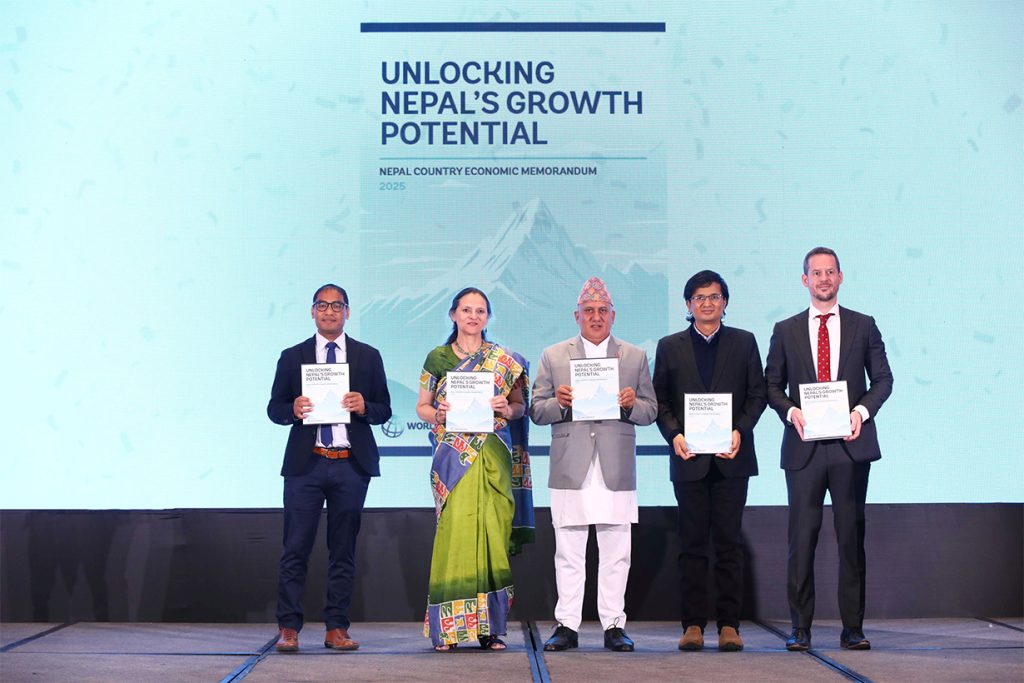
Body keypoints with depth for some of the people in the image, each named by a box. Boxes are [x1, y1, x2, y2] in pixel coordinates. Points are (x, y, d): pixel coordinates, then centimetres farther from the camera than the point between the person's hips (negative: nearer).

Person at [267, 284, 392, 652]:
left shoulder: (368, 356, 10)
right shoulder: (292, 357, 9)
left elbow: (384, 410, 9)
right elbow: (274, 408, 9)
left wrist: (364, 407, -12)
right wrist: (292, 410, -13)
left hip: (351, 465, 1)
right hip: (305, 463, -1)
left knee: (343, 550, 5)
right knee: (296, 549, -4)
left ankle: (337, 629, 9)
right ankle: (289, 628, -1)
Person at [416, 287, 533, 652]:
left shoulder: (505, 360, 10)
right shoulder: (437, 358, 9)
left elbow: (520, 405, 13)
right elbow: (421, 406, 12)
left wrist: (507, 410, -9)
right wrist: (437, 414, -9)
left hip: (492, 457, 1)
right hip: (453, 456, -1)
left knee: (492, 534, -2)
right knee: (454, 534, -8)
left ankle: (490, 627, 3)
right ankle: (447, 628, -3)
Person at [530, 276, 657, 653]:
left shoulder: (635, 357, 13)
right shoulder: (553, 356, 10)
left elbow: (651, 410, 11)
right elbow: (536, 411, 7)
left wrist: (632, 404, -11)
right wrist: (558, 403, -14)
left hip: (616, 473, 1)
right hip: (571, 471, 0)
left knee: (616, 554, 2)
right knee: (568, 554, 2)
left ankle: (613, 625, 8)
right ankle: (567, 625, 8)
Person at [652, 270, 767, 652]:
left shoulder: (744, 343, 10)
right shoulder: (669, 347, 10)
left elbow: (757, 394, 7)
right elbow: (659, 400, 8)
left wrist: (740, 431, -8)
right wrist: (673, 435, -9)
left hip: (731, 458, 0)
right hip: (689, 459, 0)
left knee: (729, 542, 0)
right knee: (692, 545, 1)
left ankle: (729, 624, 4)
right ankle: (693, 624, 5)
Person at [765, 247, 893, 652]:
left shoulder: (863, 326, 9)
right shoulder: (785, 331, 10)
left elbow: (883, 378, 9)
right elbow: (772, 384, 10)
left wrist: (863, 410, -9)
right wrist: (790, 411, -9)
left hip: (851, 443, 0)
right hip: (804, 446, 0)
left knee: (851, 535, 2)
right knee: (801, 537, -2)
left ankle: (852, 628, 8)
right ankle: (800, 628, 3)